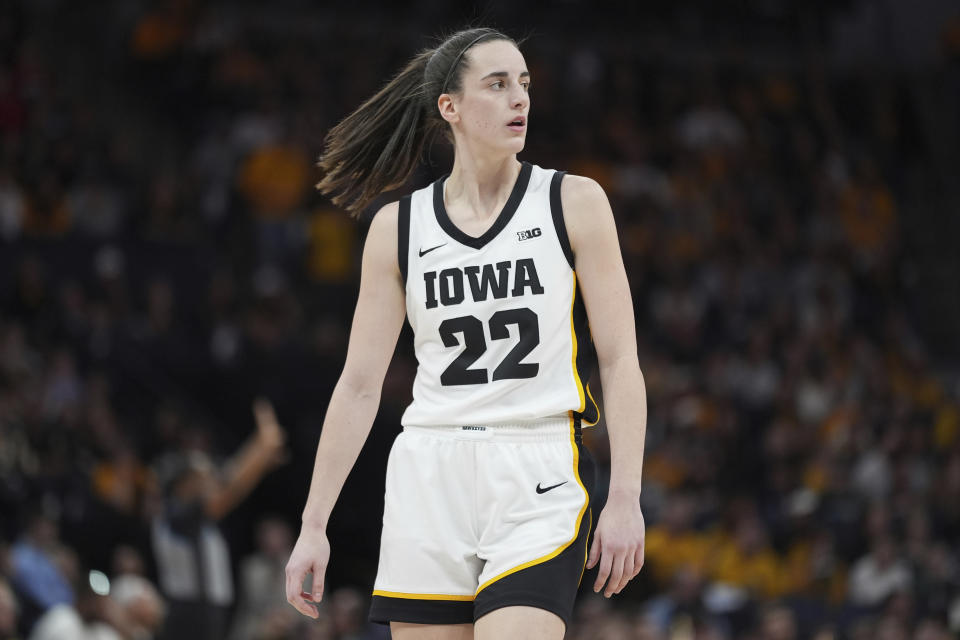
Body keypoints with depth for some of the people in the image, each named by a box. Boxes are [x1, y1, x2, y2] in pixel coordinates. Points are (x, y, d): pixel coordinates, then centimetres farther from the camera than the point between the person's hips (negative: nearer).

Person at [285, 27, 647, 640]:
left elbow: (621, 361, 0)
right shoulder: (399, 226, 7)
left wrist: (625, 499, -8)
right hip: (429, 478, 3)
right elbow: (360, 384, 9)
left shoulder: (573, 202, 2)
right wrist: (314, 525, 6)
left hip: (539, 479, -3)